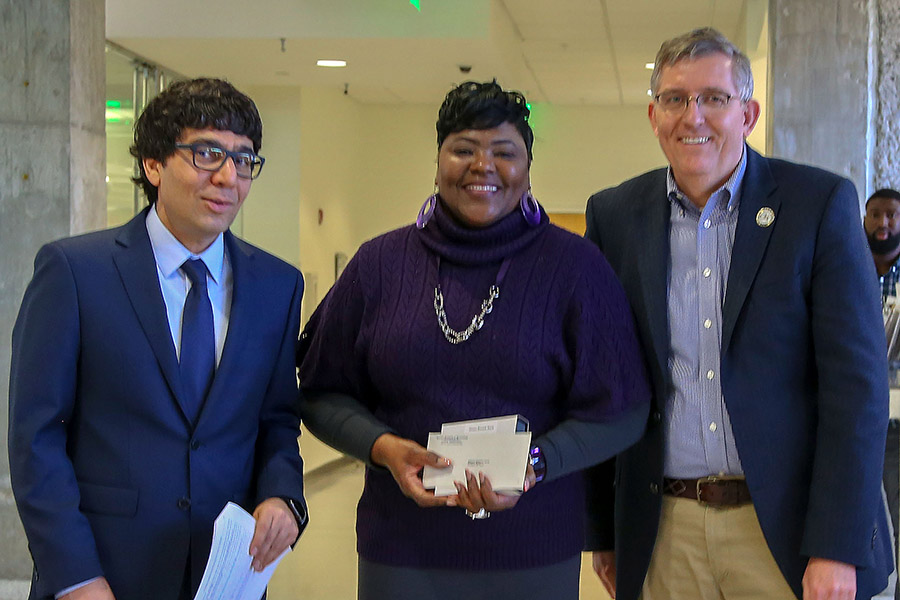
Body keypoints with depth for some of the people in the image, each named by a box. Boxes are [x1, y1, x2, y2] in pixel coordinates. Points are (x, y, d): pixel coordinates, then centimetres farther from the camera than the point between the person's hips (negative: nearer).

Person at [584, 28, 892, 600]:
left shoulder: (821, 203, -3)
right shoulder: (614, 215, 5)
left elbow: (856, 382, -8)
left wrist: (836, 549, -14)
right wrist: (601, 531, 5)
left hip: (784, 527, -2)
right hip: (665, 534, 2)